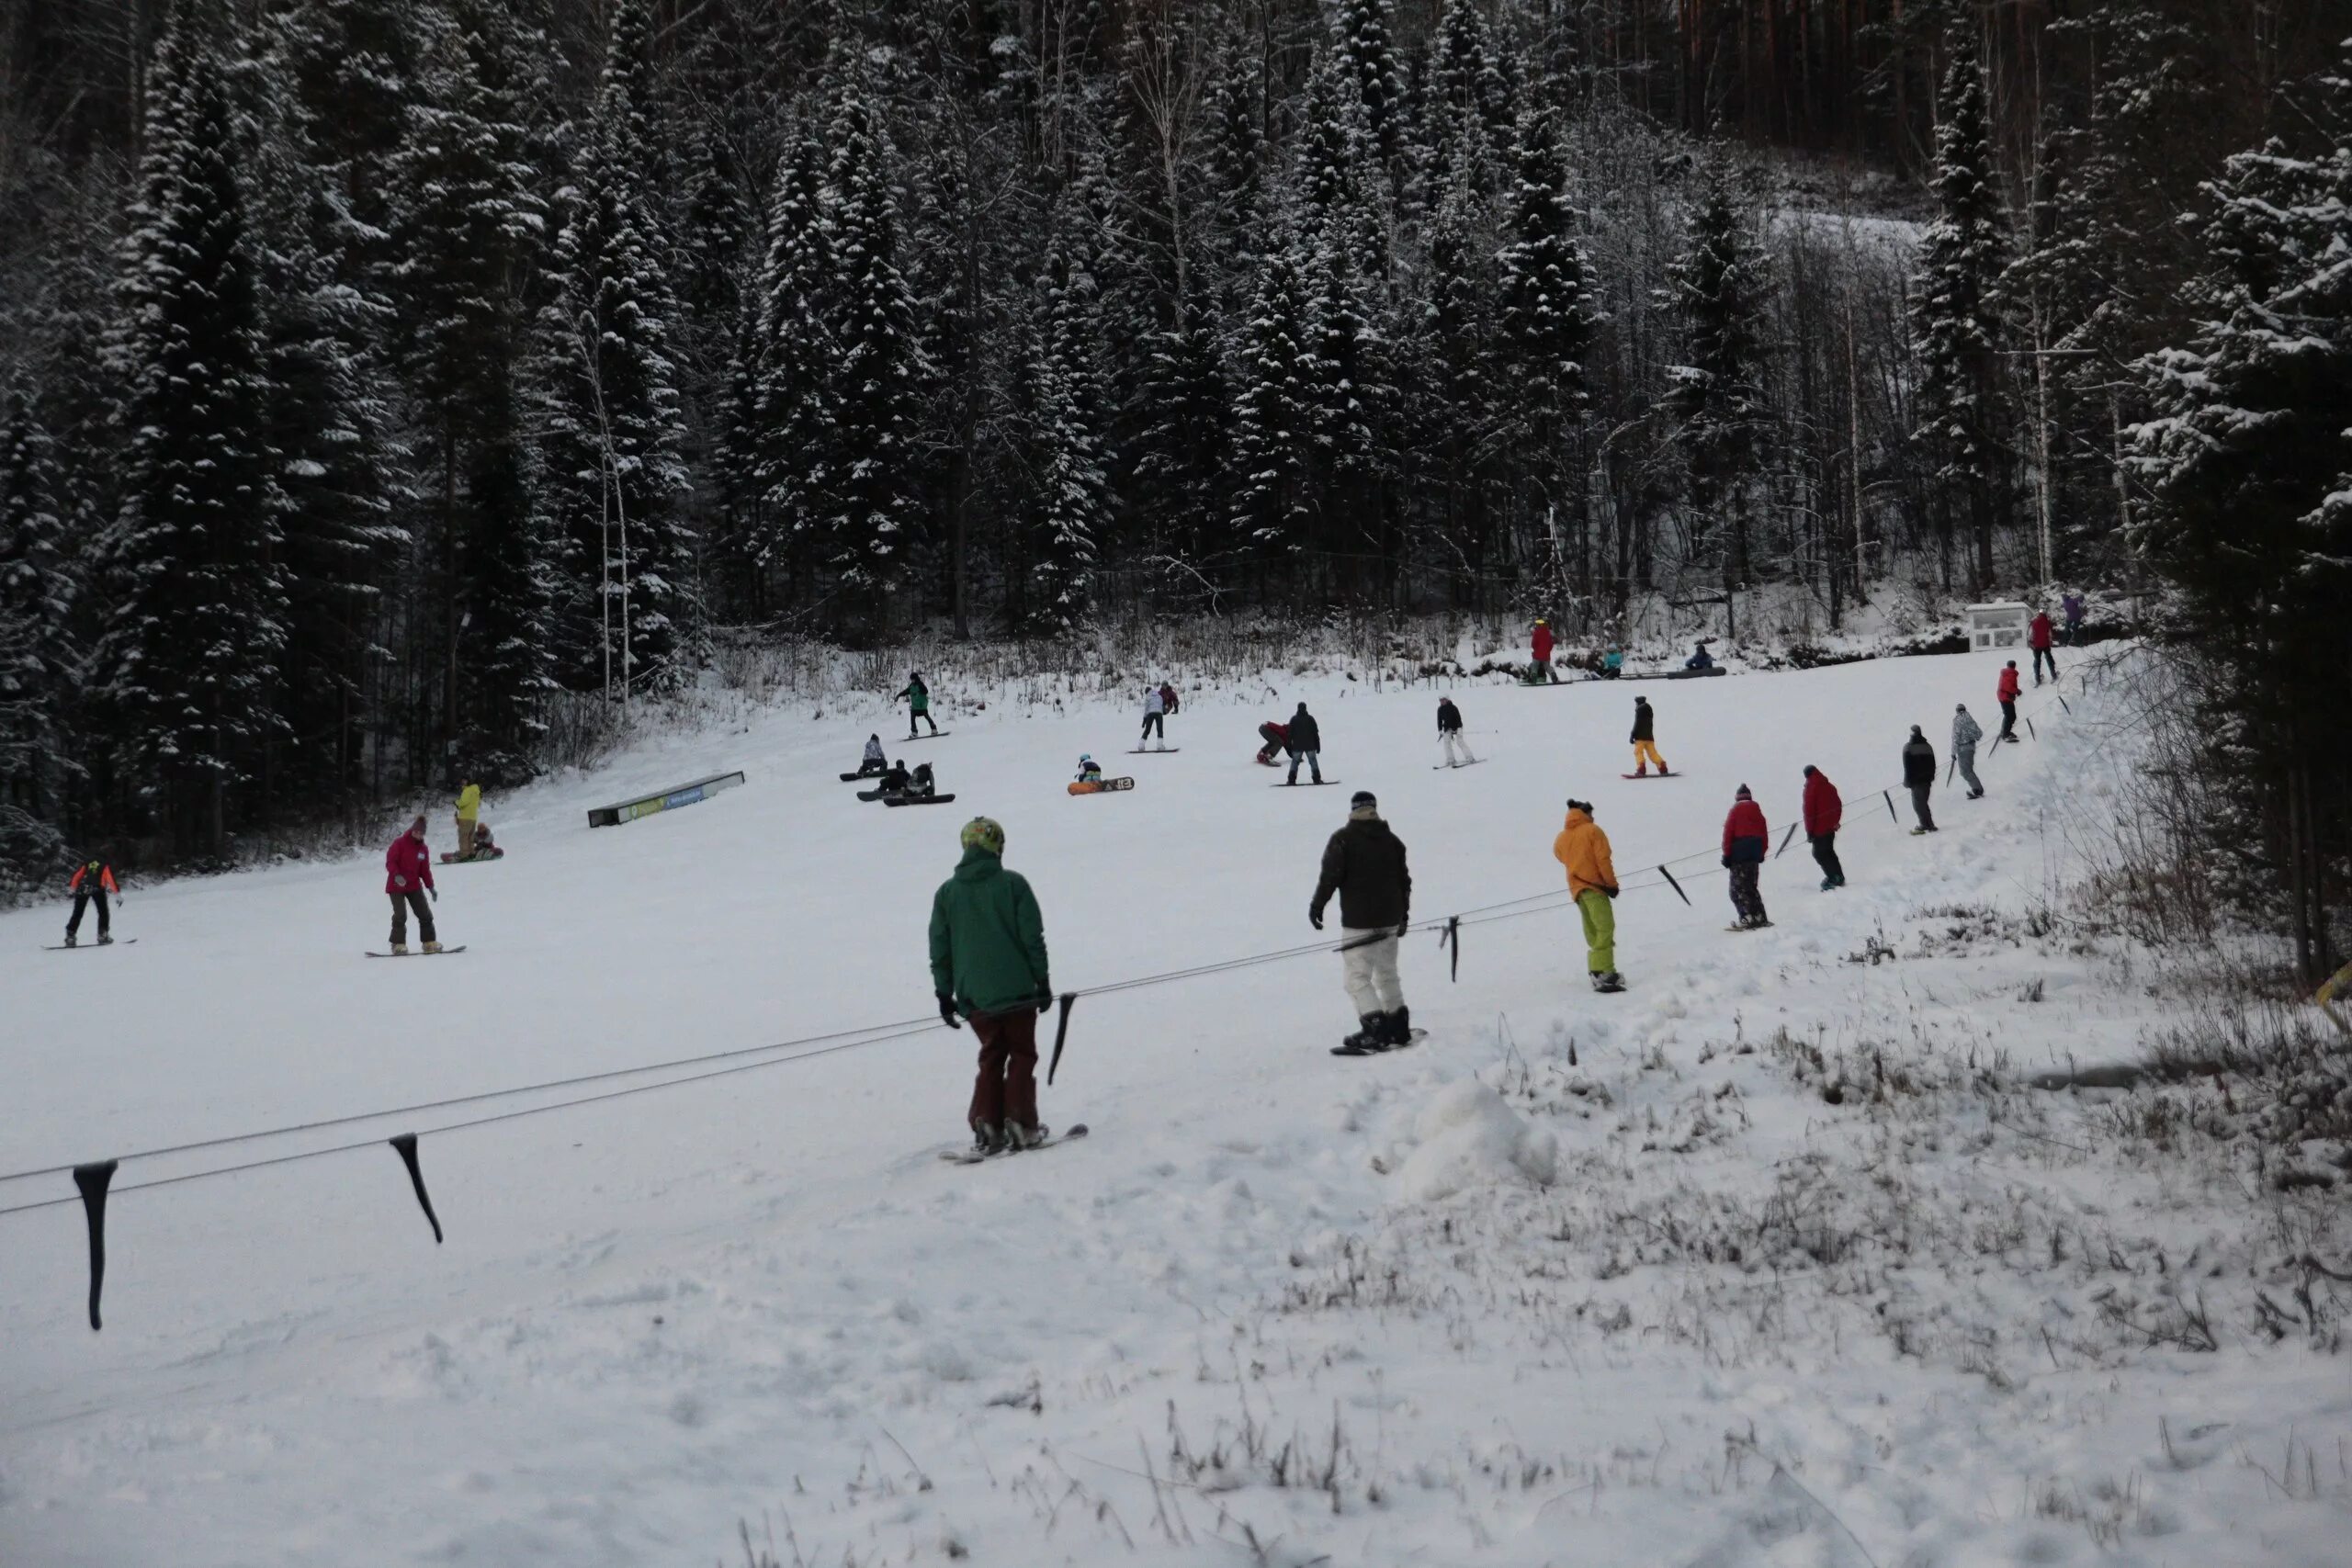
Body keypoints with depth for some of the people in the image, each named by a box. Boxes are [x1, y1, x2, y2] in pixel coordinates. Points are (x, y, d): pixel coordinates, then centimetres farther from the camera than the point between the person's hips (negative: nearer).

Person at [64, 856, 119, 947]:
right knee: (103, 912, 10)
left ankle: (70, 936, -2)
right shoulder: (105, 866, 18)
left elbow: (77, 875, 19)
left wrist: (71, 887, 23)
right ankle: (102, 935, 0)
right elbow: (110, 878, 6)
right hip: (97, 888, -3)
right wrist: (117, 892, 4)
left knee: (77, 913, 6)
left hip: (82, 888, 3)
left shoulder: (86, 864, 27)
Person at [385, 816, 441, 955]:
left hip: (414, 886, 5)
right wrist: (396, 875, -31)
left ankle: (430, 943, 11)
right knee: (401, 915, -14)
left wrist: (431, 886, 3)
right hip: (396, 886, -5)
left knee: (425, 914, 2)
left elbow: (425, 869, 10)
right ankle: (398, 945, -7)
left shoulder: (423, 849, 6)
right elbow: (390, 862, -15)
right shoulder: (399, 843, -10)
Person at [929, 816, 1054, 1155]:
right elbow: (1032, 937, -6)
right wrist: (1042, 982, 1)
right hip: (1017, 990, -3)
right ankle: (1020, 1124, -2)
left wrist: (944, 995, 12)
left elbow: (939, 949, 5)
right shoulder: (1012, 884, -6)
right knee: (1021, 1055, 8)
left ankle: (986, 1124, 3)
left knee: (992, 1056, 15)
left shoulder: (946, 893, 3)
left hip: (974, 997, 3)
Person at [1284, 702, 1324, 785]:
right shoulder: (1310, 718, 0)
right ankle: (1317, 779, -2)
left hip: (1297, 746, 0)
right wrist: (1318, 745, 5)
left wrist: (1289, 746, 5)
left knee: (1295, 762, 5)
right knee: (1313, 761, 6)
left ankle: (1291, 780, -4)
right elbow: (1316, 733, 1)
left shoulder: (1294, 719, 0)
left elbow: (1289, 734, 0)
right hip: (1310, 746, 0)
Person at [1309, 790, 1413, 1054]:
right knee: (1387, 974, 18)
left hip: (1358, 922, -6)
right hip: (1389, 918, 6)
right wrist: (1404, 913, 24)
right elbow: (1404, 880, 14)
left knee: (1358, 977, -5)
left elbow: (1330, 875, -13)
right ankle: (1398, 1027, 21)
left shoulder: (1343, 839, -8)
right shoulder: (1392, 840, 9)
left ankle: (1375, 1027, -19)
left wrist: (1317, 905, -2)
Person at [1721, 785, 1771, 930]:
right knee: (1751, 886, 16)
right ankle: (1760, 917, 11)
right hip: (1755, 851, 6)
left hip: (1740, 851, -6)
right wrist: (1761, 852, 23)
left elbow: (1729, 832, -7)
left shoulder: (1736, 810, -2)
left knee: (1738, 888, -5)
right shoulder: (1757, 810, 12)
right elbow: (1764, 832, 14)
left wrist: (1727, 854, -5)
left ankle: (1748, 917, -19)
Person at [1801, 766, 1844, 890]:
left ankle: (1834, 878, -10)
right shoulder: (1830, 787, 8)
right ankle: (1838, 877, 18)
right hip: (1831, 827, 7)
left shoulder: (1811, 789, -13)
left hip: (1819, 828, -7)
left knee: (1819, 854, 0)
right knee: (1829, 851, 19)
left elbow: (1809, 811, -15)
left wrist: (1809, 831, -10)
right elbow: (1838, 806, 14)